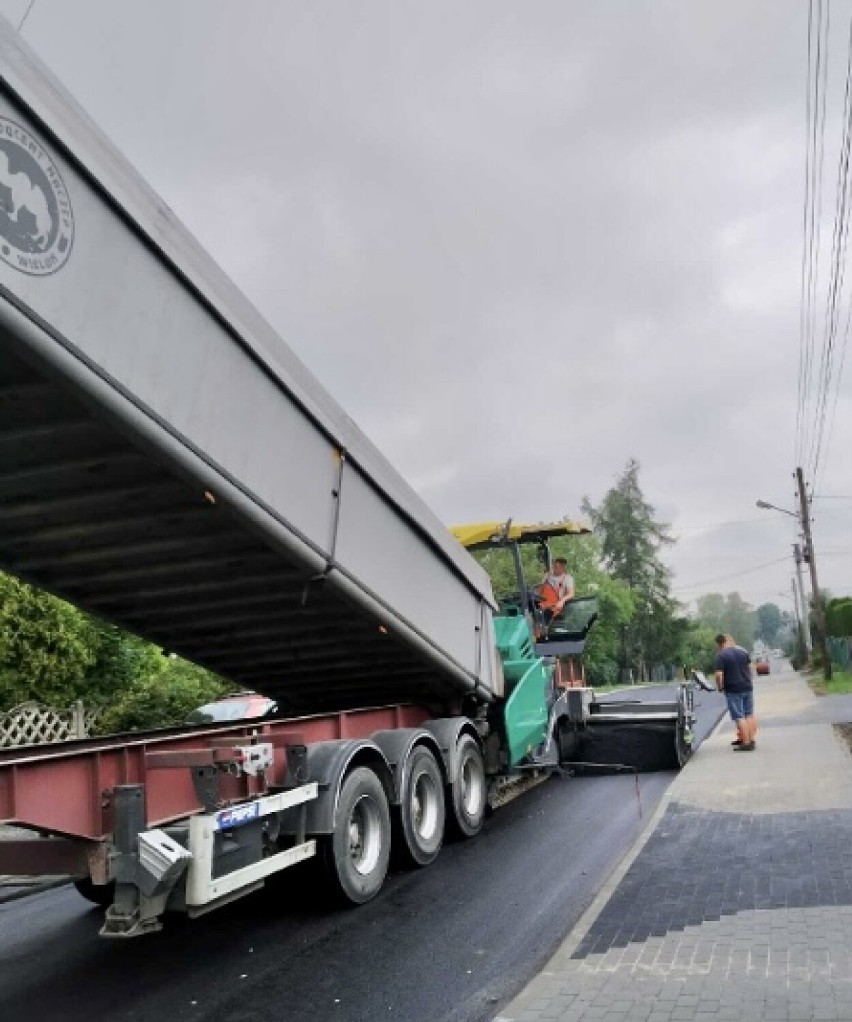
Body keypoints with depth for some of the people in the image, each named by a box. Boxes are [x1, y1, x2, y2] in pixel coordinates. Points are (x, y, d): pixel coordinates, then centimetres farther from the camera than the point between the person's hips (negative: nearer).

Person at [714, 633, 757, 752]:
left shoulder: (720, 655, -13)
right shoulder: (743, 651, 7)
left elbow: (719, 675, -19)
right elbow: (750, 667, 18)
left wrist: (720, 687, -3)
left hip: (733, 690, -6)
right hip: (748, 687, 7)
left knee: (739, 717, -2)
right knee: (749, 715, 13)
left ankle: (746, 743, -2)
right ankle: (752, 740, 16)